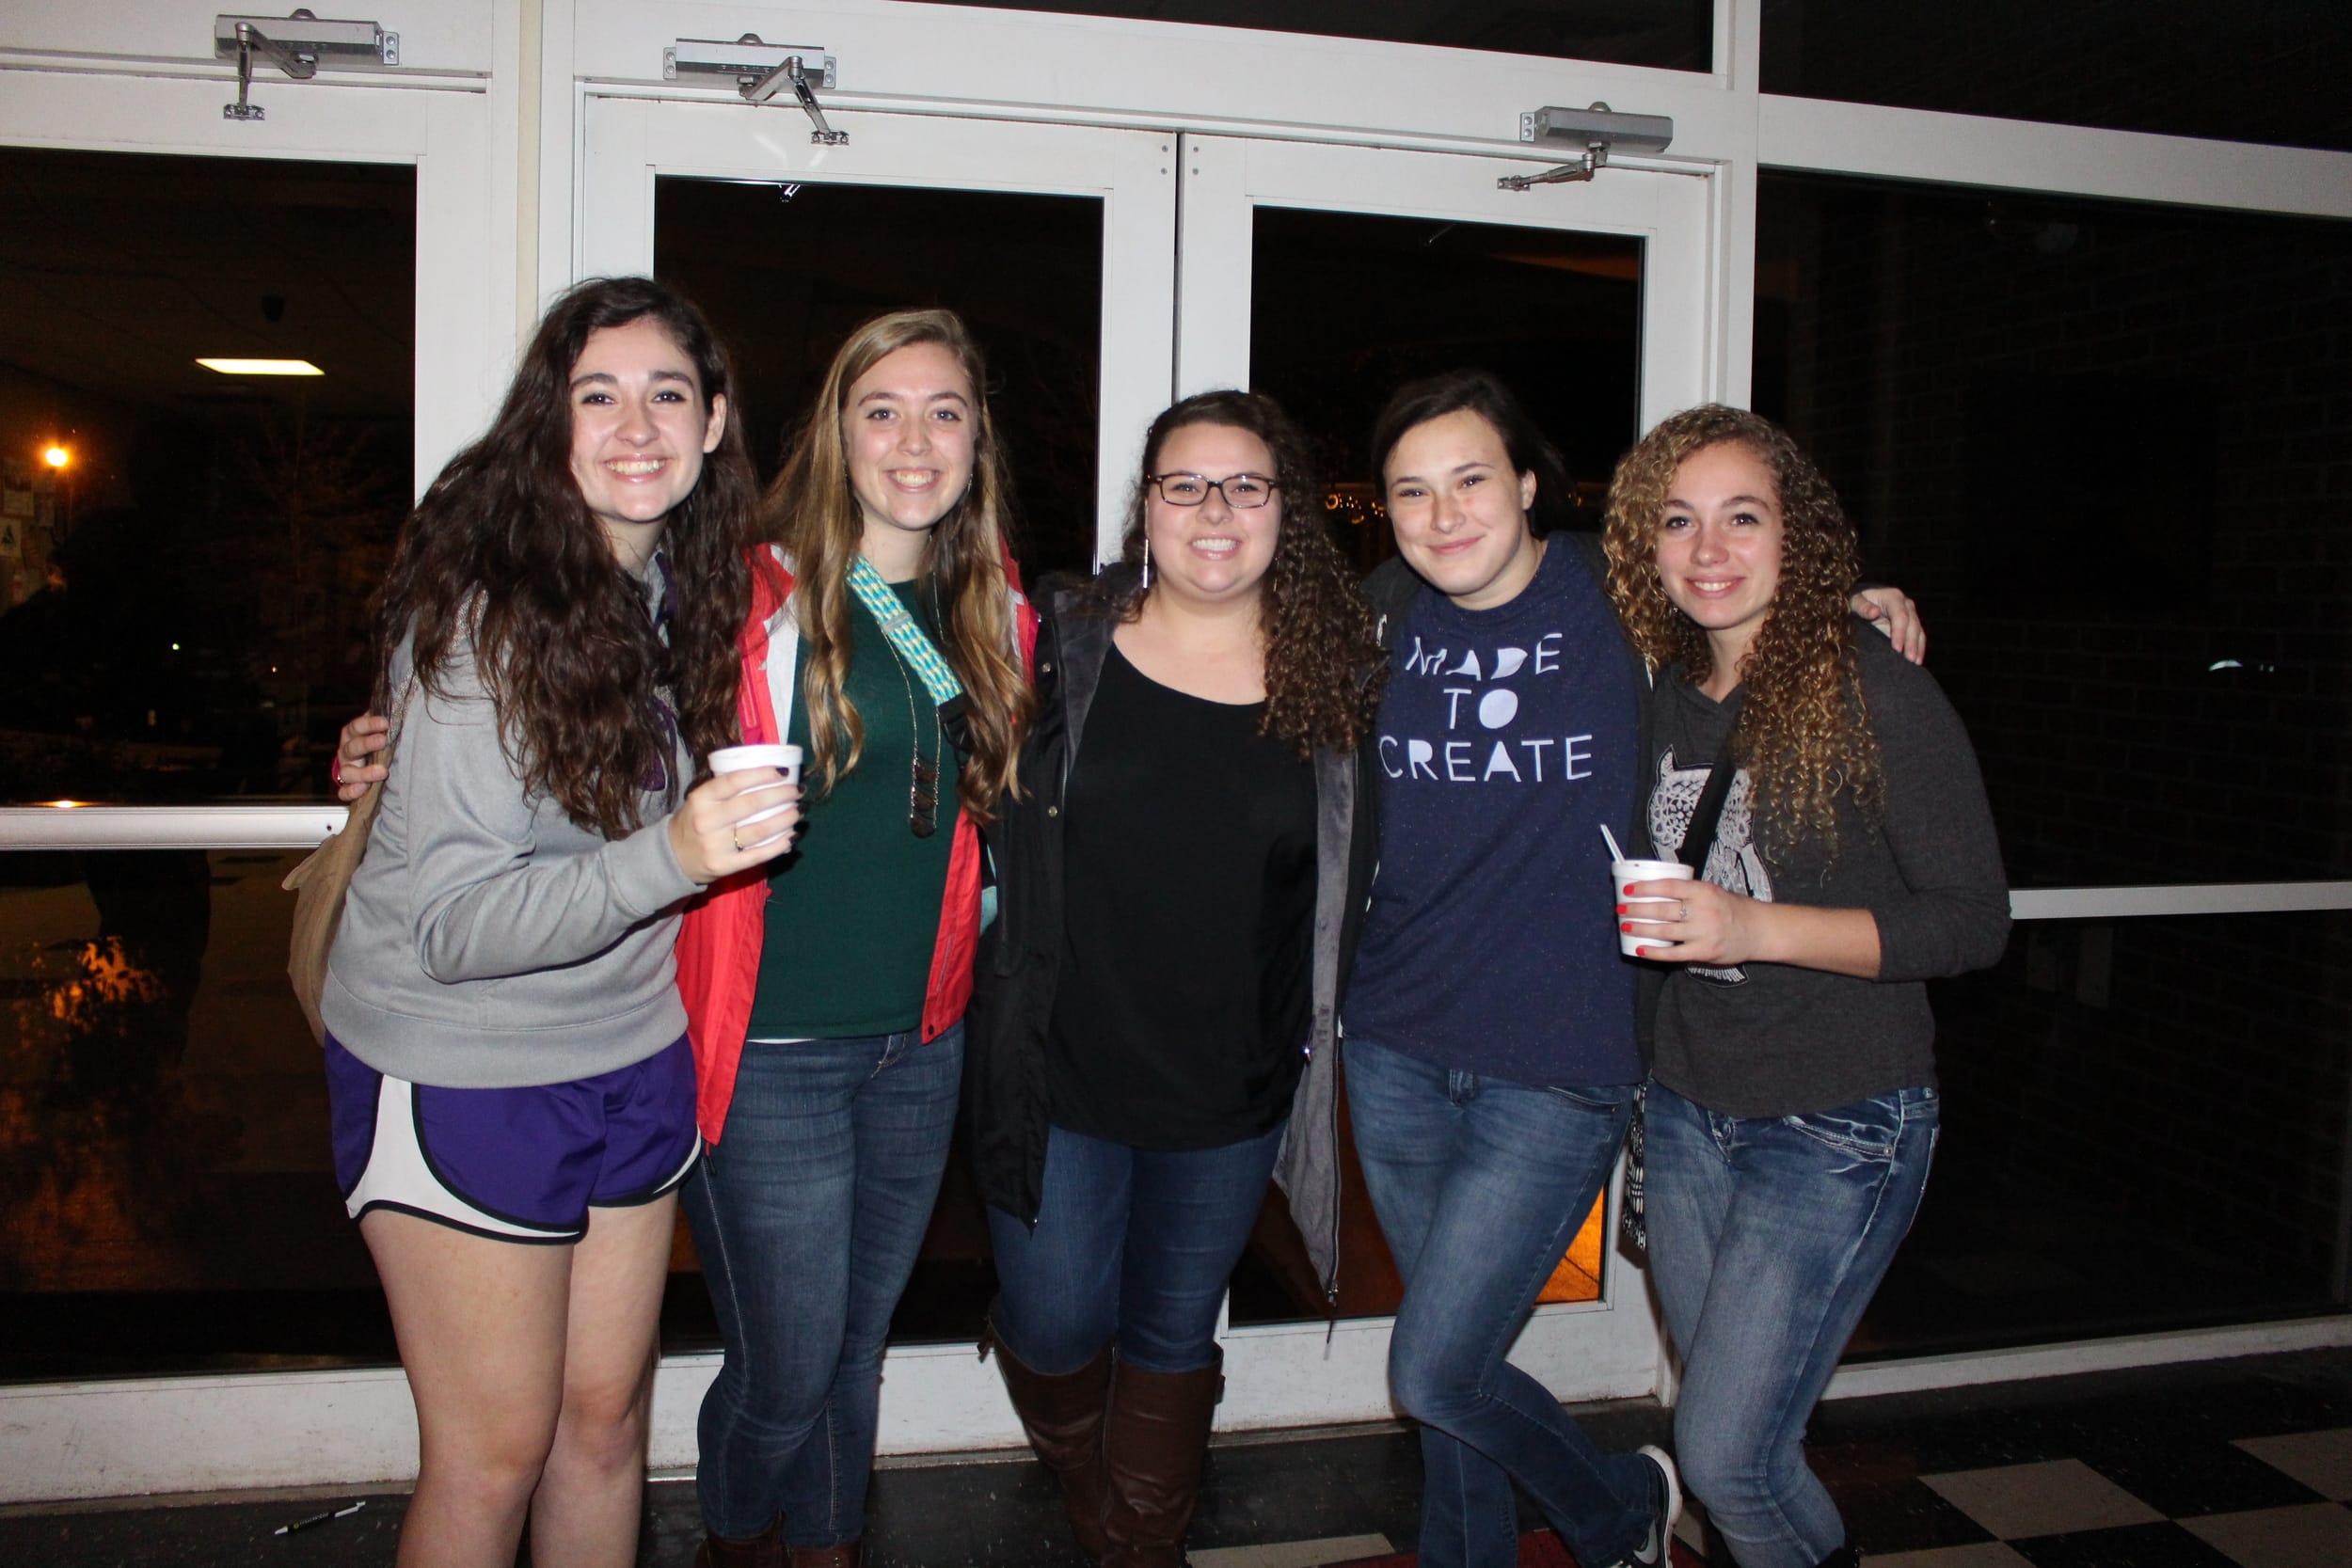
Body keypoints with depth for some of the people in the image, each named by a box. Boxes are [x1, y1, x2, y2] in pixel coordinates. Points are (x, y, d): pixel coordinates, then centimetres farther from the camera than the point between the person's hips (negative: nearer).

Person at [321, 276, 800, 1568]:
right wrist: (668, 856, -37)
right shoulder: (485, 612, -20)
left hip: (633, 1056, 6)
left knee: (606, 1414, 16)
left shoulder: (689, 586, 0)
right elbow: (452, 924, -24)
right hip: (463, 1072, -6)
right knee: (494, 1452, 6)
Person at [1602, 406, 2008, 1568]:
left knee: (1724, 1455, -5)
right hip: (1689, 1109, 6)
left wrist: (1758, 928, -25)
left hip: (1839, 1123, -6)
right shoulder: (1669, 697, 5)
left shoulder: (1877, 694, -14)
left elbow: (1974, 919, -15)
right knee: (1743, 1438, 15)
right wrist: (1635, 913, 0)